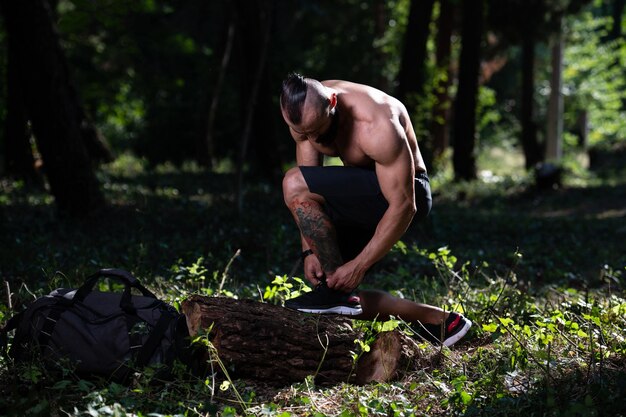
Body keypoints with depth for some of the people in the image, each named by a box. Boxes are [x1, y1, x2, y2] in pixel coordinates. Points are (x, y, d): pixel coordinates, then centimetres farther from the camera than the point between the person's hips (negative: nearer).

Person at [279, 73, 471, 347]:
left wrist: (358, 265, -28)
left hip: (407, 194, -8)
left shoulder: (376, 126, -32)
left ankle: (336, 292, -17)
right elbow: (308, 198, -2)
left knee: (294, 185, -27)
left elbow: (403, 206, -29)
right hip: (362, 198, 8)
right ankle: (441, 322, 17)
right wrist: (309, 251, -12)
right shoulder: (304, 114, -10)